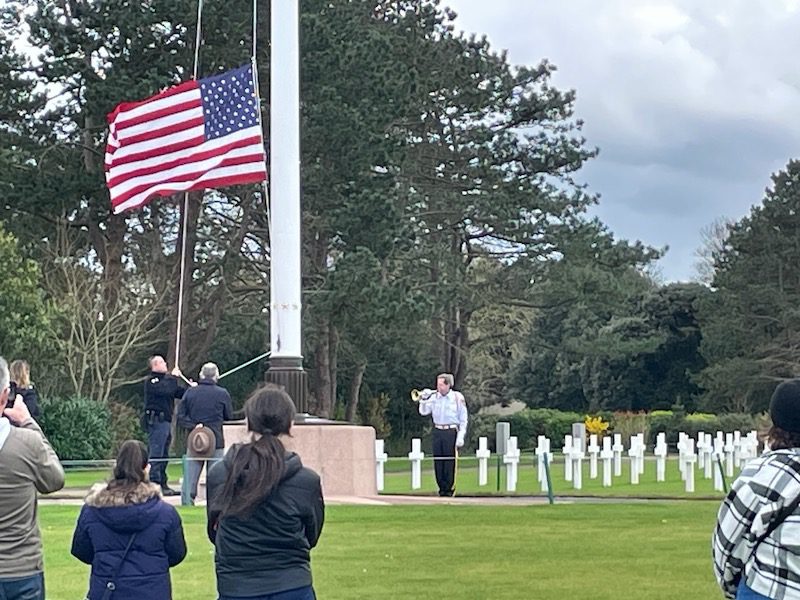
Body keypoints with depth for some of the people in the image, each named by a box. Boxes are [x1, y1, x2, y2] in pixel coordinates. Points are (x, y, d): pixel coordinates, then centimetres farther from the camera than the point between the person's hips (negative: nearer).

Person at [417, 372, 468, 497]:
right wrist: (424, 399, -7)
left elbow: (463, 419, -1)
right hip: (437, 431, 4)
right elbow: (423, 412, 8)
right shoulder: (434, 397, 8)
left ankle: (450, 488, 3)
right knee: (438, 461, 3)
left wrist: (461, 436, -7)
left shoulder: (458, 397, -2)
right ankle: (442, 487, 11)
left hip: (451, 431, -4)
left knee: (449, 461, -5)